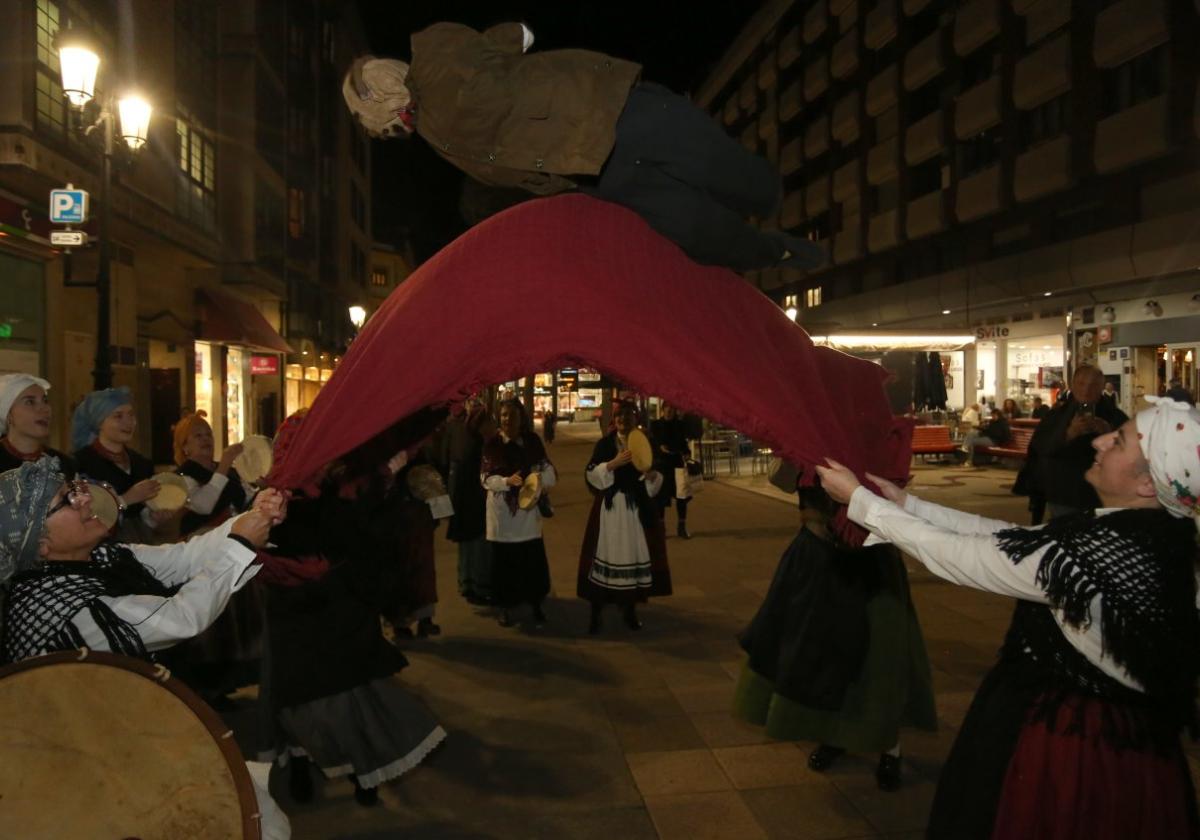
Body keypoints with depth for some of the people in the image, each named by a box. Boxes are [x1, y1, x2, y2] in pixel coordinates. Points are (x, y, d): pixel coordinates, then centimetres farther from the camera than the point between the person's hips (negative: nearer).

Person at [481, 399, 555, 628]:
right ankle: (506, 607, 19)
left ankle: (536, 606, 17)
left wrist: (538, 480, -19)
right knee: (504, 561, 4)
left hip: (528, 508, 1)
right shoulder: (492, 444, -3)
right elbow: (485, 477, -8)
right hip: (502, 510, -1)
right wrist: (507, 481, -25)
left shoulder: (532, 441, 3)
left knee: (533, 560, 2)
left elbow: (548, 470, 2)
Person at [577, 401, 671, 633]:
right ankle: (596, 612, 7)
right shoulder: (604, 443, 1)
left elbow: (656, 484, 7)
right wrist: (614, 463, -21)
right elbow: (591, 475, -8)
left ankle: (630, 609, 19)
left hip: (638, 509, 2)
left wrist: (652, 476, -16)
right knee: (605, 555, -1)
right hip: (610, 508, -2)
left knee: (634, 554, 4)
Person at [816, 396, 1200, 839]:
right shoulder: (1159, 532, -4)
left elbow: (955, 556, -23)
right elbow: (1007, 537, 1)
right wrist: (906, 503, 3)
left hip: (1068, 745, -8)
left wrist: (858, 498, -13)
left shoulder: (1100, 552, -32)